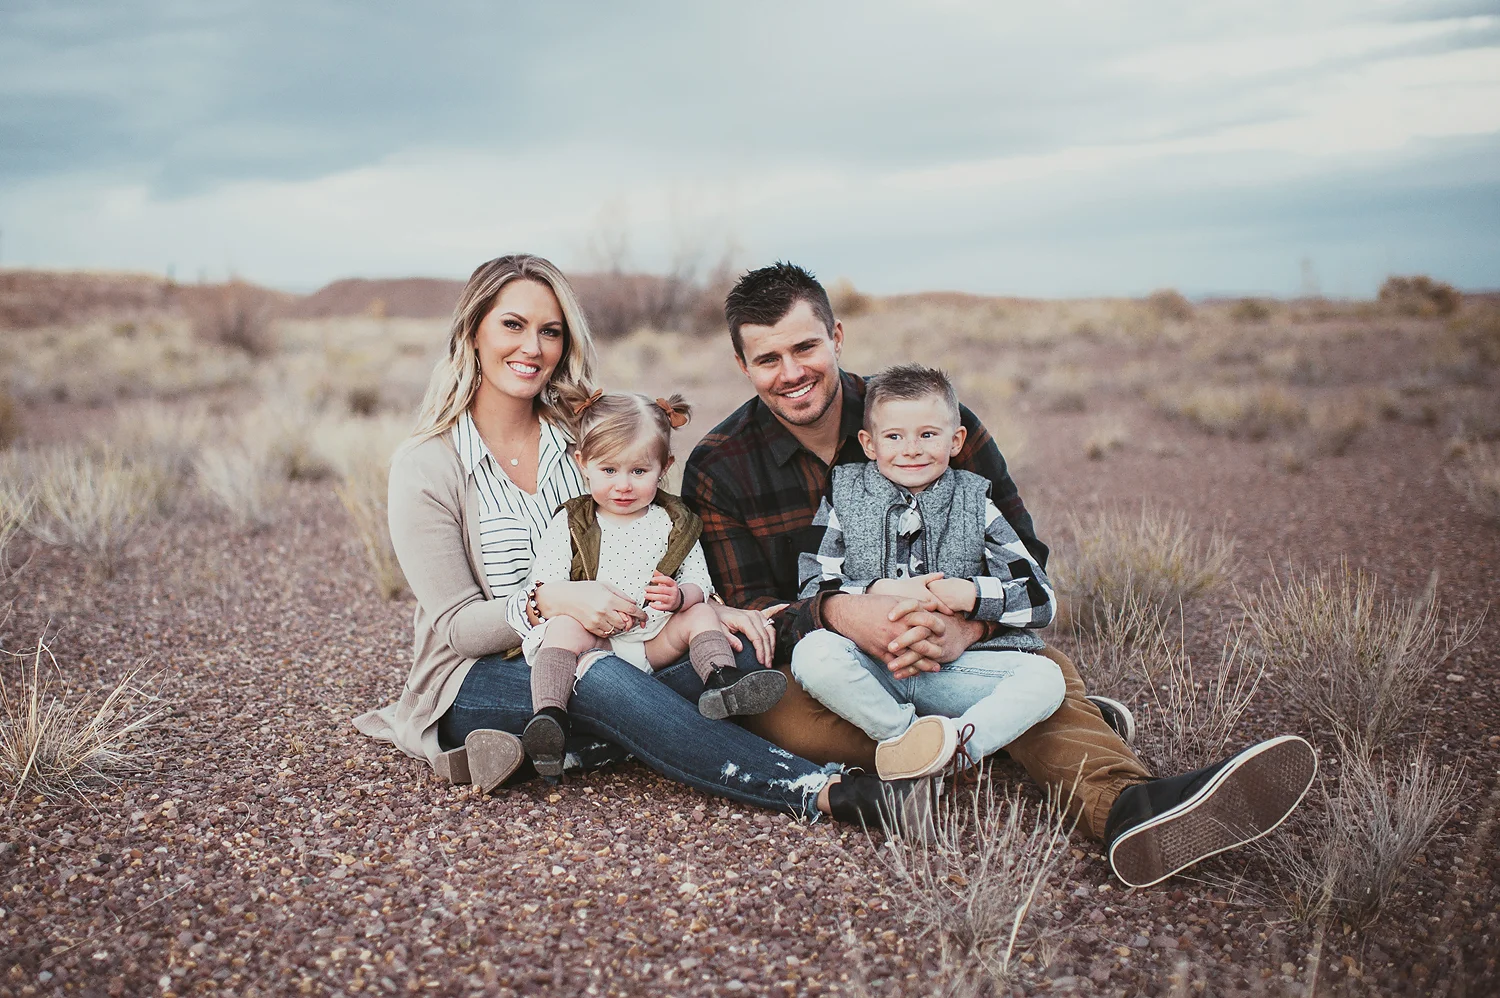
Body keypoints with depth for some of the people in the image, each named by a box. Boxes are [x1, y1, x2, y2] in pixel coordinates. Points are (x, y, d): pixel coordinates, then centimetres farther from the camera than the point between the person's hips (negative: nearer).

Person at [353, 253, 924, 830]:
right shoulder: (425, 466, -7)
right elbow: (456, 625, -11)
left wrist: (705, 607, -13)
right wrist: (549, 602, -29)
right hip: (475, 684, -5)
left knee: (738, 649, -20)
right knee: (600, 679, -37)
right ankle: (824, 792, -42)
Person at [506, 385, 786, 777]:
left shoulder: (675, 524, 8)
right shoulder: (570, 525, 4)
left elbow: (700, 585, 3)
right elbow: (542, 589, -2)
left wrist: (679, 595, -22)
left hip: (654, 644, 2)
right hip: (593, 643, -2)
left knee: (700, 614, -16)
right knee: (565, 626, -30)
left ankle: (722, 680, -39)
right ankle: (548, 716, -45)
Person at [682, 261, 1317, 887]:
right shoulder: (718, 468, -3)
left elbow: (1022, 560, -5)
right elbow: (743, 612, -8)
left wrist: (966, 626, -28)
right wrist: (836, 614, -31)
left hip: (947, 655, 1)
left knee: (1042, 668, -27)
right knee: (771, 708, -35)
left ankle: (1123, 807, -56)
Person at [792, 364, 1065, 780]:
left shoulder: (975, 505, 8)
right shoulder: (844, 498, 8)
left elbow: (1040, 599, 3)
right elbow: (812, 590, -1)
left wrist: (973, 595, -13)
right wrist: (879, 591, -16)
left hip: (954, 668, 1)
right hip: (872, 664, -1)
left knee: (1046, 677, -22)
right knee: (812, 653, -32)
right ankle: (908, 738, -24)